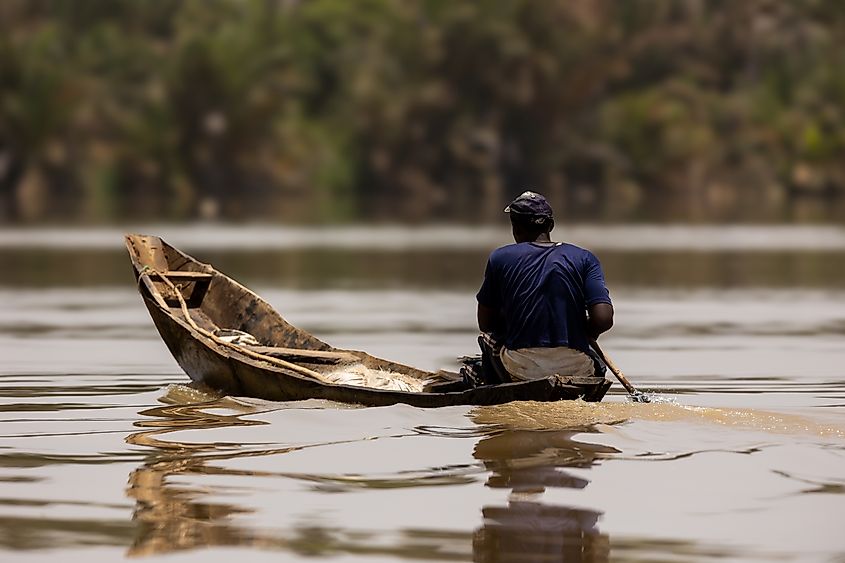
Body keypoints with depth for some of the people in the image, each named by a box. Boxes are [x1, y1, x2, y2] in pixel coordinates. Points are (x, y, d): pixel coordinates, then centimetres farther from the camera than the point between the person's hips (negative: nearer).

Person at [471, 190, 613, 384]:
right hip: (575, 368, 1)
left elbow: (485, 323, 10)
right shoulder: (584, 258, 2)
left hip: (520, 369, -1)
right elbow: (603, 319, -10)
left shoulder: (500, 258, 3)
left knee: (488, 337, 34)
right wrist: (583, 333, 12)